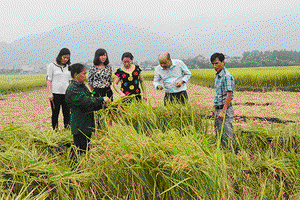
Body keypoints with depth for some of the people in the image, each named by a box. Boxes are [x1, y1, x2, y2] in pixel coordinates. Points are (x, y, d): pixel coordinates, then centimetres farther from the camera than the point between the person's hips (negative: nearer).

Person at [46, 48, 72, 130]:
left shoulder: (68, 67, 12)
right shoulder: (51, 66, 2)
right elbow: (49, 80, 0)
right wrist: (50, 93, -8)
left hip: (66, 93, 3)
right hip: (55, 93, -3)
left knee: (67, 113, 3)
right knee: (55, 113, 2)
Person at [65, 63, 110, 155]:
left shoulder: (82, 86, 13)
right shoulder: (72, 89, -16)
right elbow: (86, 101, -24)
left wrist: (102, 105, 0)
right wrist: (102, 99, -19)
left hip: (88, 124, 9)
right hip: (79, 126, -9)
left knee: (86, 149, 14)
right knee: (81, 150, -3)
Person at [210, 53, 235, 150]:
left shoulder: (227, 76, -17)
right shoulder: (217, 76, 13)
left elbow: (229, 95, -21)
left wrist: (223, 111, -23)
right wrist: (214, 107, 21)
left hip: (225, 109, -9)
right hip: (218, 109, 10)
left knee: (226, 135, -5)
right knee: (218, 134, 15)